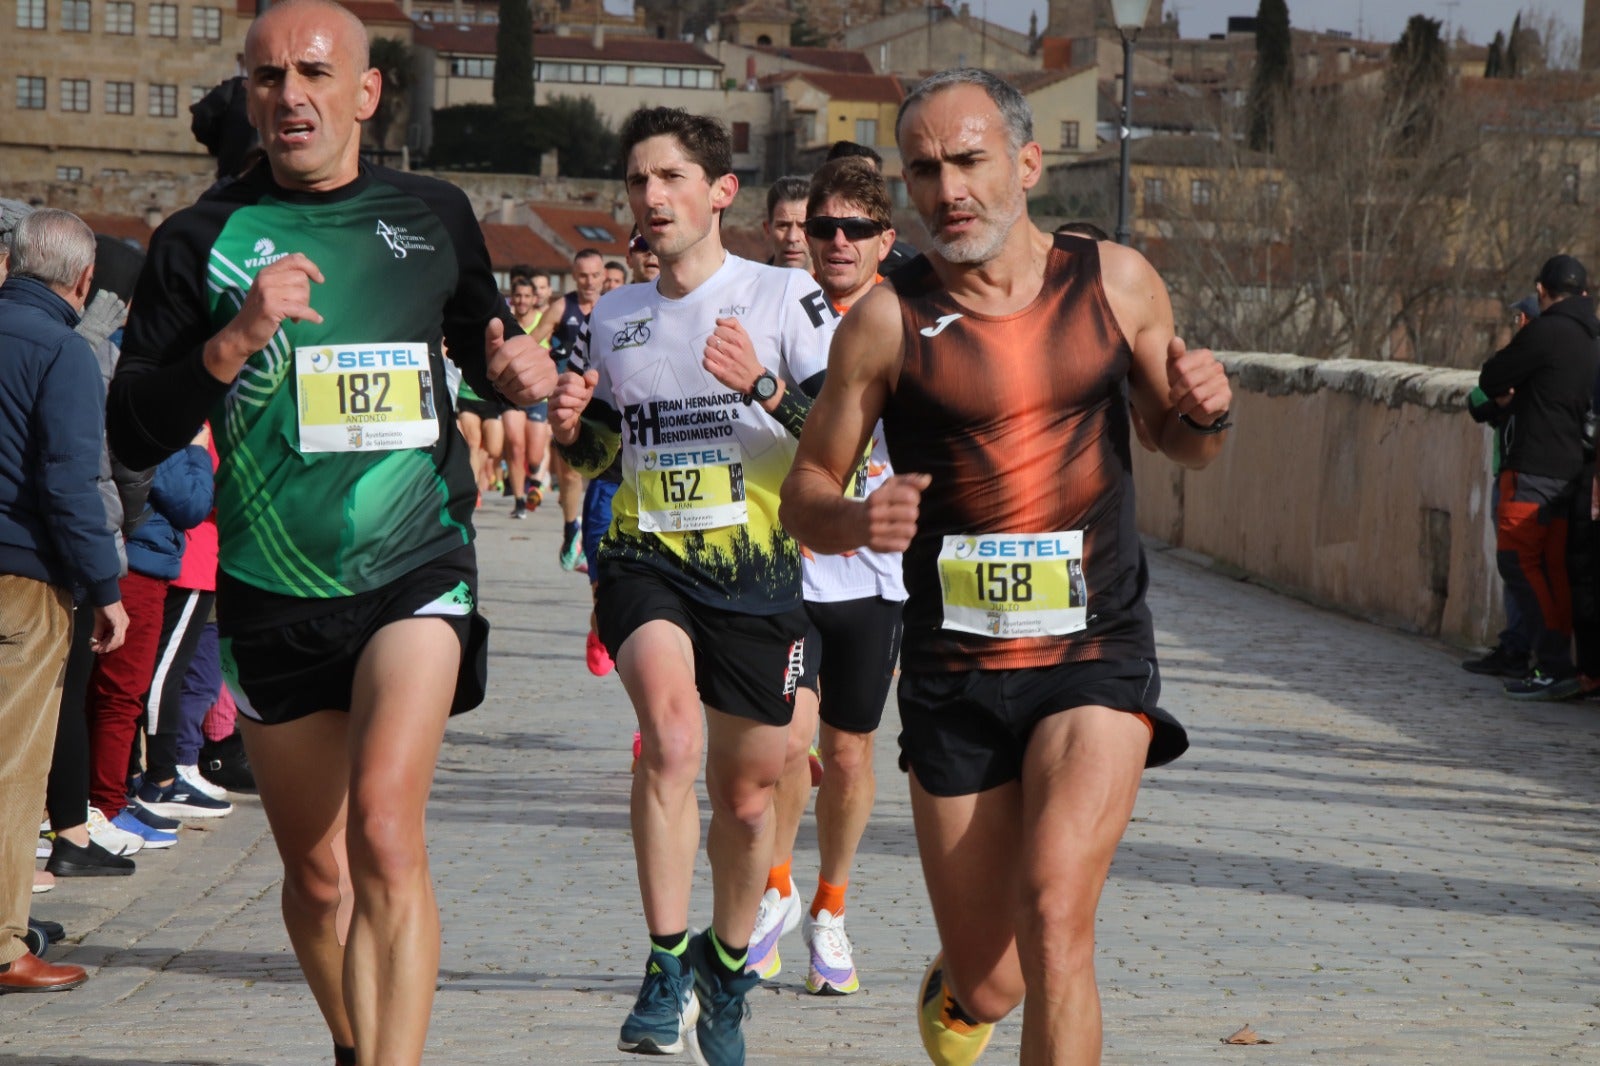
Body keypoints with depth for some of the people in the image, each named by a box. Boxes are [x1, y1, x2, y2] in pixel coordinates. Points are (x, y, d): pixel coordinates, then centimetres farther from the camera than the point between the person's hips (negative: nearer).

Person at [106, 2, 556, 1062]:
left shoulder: (434, 216, 5)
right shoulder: (204, 240, -1)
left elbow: (484, 342, 23)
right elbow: (134, 434, -6)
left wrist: (518, 371, 0)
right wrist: (233, 342, -21)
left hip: (416, 571, -1)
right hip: (274, 594, 1)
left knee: (385, 828, -23)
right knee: (316, 875, 12)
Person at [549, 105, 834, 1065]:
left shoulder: (785, 296, -2)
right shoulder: (613, 316, 12)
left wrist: (764, 388, -28)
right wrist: (572, 428, 0)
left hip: (760, 569, -1)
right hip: (648, 557, 1)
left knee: (747, 794, 8)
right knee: (671, 723, -28)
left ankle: (726, 963, 36)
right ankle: (668, 968, -24)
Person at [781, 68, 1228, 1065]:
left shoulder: (1117, 281, 3)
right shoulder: (888, 318, -3)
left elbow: (1184, 443, 17)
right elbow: (804, 493, 3)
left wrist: (1204, 409, -6)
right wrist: (854, 520, -20)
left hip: (1097, 657, 0)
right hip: (954, 677, 0)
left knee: (1054, 912, -23)